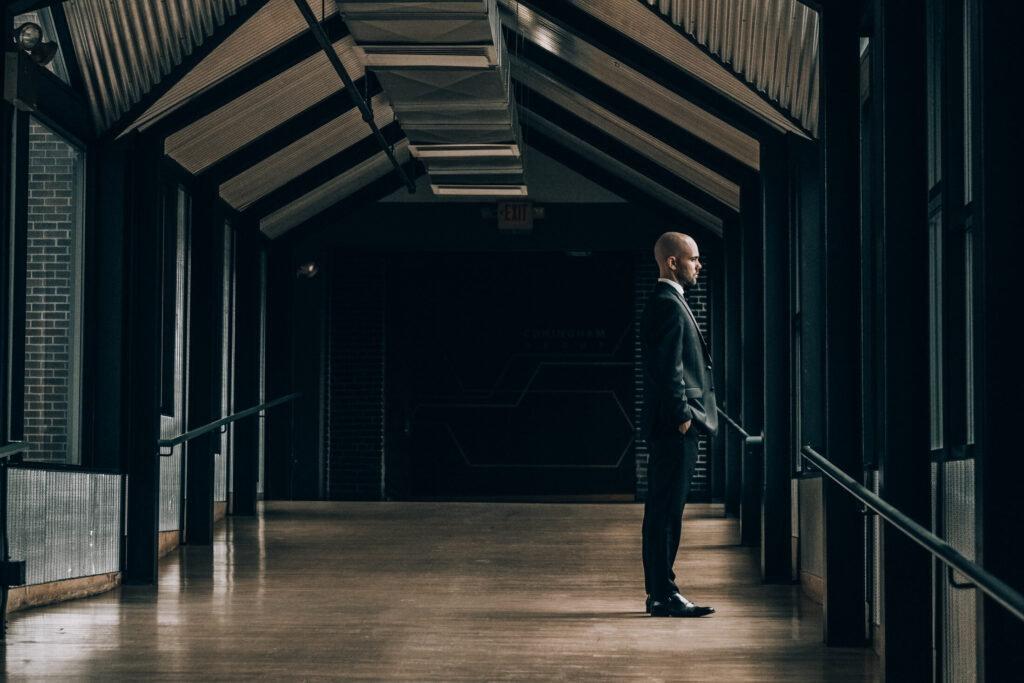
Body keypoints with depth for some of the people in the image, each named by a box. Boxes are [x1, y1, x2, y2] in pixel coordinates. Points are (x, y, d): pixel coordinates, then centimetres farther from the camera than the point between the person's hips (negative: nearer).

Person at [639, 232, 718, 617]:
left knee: (665, 510, 12)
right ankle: (663, 595, -8)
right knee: (666, 510, -9)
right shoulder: (668, 304, -12)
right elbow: (669, 367, -19)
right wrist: (682, 416, -20)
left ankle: (660, 593, 16)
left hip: (675, 427, 11)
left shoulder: (667, 302, 21)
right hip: (673, 426, -11)